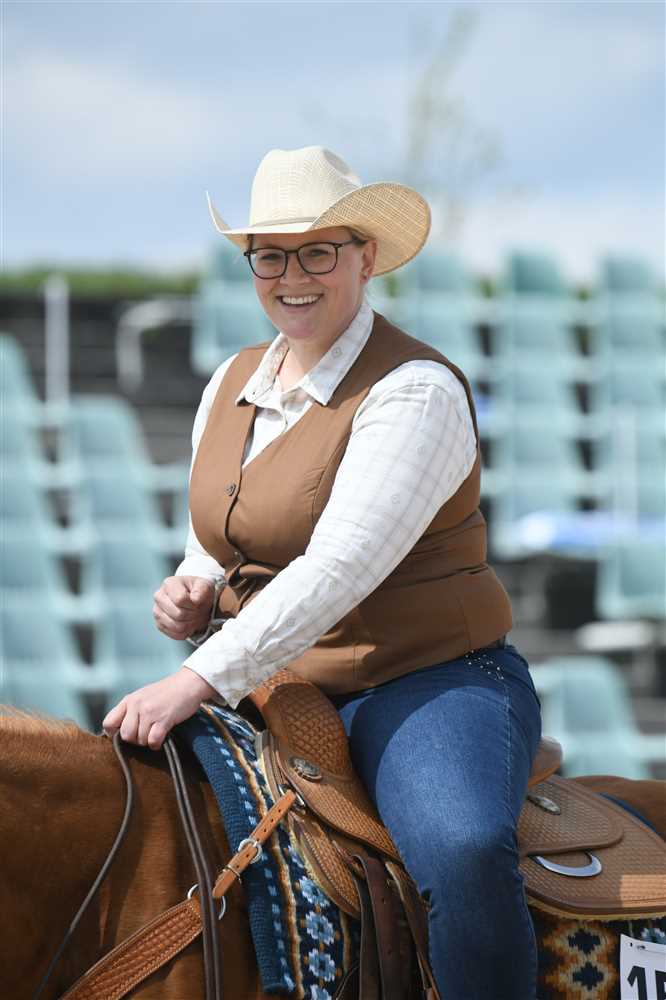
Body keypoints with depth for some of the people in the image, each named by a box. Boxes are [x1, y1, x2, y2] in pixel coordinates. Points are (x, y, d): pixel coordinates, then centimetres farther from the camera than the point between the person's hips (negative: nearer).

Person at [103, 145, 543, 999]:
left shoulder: (415, 391, -13)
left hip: (428, 684, -7)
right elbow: (215, 545, 25)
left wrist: (197, 682, -31)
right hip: (277, 695, 7)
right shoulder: (232, 385, 12)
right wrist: (192, 595, -1)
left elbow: (342, 567, -24)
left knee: (461, 850, -36)